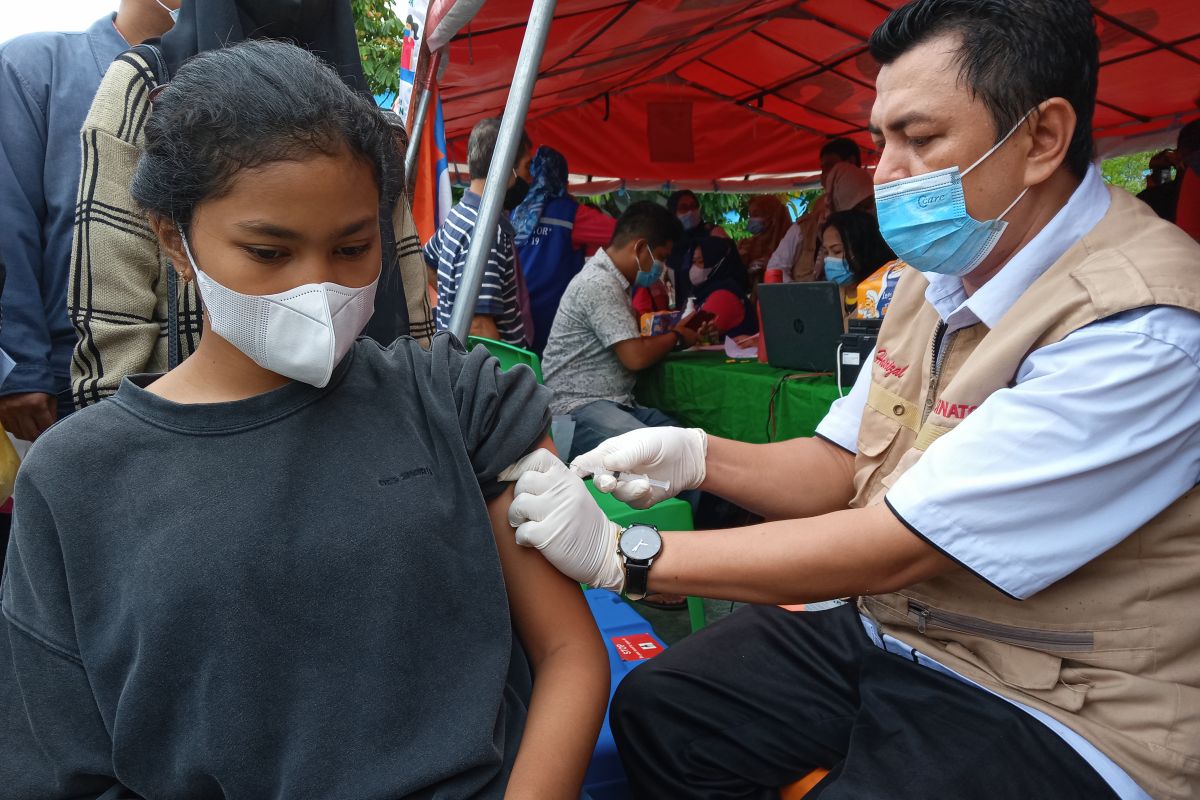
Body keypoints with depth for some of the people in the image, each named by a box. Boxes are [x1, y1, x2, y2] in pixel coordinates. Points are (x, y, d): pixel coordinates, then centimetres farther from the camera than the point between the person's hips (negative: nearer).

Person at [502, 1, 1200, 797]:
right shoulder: (940, 272, 3)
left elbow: (897, 546, -27)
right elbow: (841, 468, 8)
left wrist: (623, 553, -24)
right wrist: (698, 456, -12)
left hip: (1050, 711, -7)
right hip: (884, 630, 7)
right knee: (654, 711, 0)